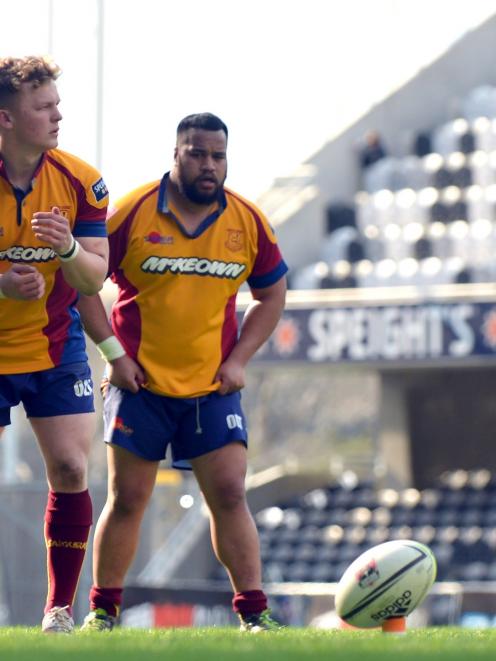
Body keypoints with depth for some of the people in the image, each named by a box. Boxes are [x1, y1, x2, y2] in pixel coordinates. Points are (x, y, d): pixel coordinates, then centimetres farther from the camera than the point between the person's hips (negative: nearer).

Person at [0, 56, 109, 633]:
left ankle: (60, 611, 2)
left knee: (70, 470, -8)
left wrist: (69, 247, -29)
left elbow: (95, 278, -8)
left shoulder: (78, 181, -8)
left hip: (54, 347, 2)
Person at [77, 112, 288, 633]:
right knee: (126, 500, 1)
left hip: (213, 388, 2)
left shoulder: (248, 222, 3)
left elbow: (272, 295, 13)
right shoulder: (133, 213, -6)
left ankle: (254, 612, -1)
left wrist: (238, 360, 2)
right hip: (140, 384, -2)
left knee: (229, 495, -5)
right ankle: (102, 610, 12)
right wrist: (114, 353, -8)